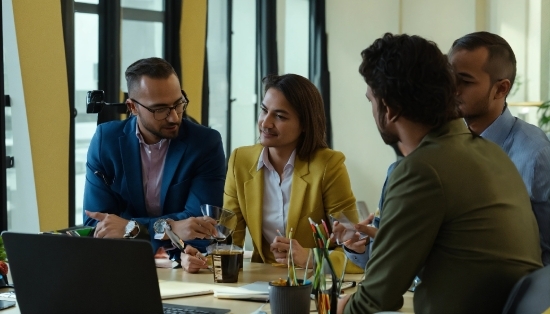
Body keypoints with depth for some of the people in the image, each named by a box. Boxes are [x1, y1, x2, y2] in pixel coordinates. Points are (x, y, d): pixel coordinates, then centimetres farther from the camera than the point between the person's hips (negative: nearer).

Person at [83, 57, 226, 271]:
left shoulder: (206, 143, -5)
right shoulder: (106, 139, -1)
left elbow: (199, 221, -12)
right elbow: (95, 223, -7)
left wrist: (130, 228, -21)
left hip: (185, 264, -1)